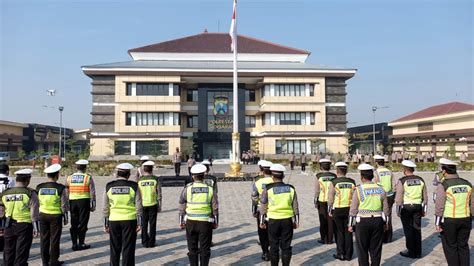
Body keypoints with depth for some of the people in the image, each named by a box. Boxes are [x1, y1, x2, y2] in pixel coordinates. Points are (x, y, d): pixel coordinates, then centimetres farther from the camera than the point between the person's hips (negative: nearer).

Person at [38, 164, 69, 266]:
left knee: (44, 238, 14)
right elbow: (64, 205, -8)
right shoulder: (60, 188, -12)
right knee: (54, 239, 7)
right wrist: (65, 217, 4)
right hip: (56, 216, -4)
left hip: (43, 215, 4)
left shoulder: (39, 187, -1)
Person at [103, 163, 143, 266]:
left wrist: (105, 224, 9)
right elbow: (138, 207, -6)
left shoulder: (109, 186, 0)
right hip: (129, 220, -2)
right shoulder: (133, 186, -5)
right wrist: (139, 223, 0)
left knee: (115, 249, 15)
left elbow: (106, 208, 2)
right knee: (128, 249, 5)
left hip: (114, 221, 2)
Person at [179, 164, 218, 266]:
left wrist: (181, 222, 11)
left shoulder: (187, 189, -6)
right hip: (205, 223, 0)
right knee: (205, 249, 10)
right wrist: (215, 223, 11)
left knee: (192, 249, 14)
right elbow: (215, 209, -1)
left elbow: (182, 208, -1)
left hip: (191, 222, 1)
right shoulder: (210, 190, -5)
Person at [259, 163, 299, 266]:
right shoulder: (291, 188, 1)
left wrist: (262, 221, 8)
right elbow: (295, 207, 4)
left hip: (273, 221, -2)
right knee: (286, 246, 10)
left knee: (274, 246, 10)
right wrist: (296, 221, 13)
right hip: (287, 220, 2)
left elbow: (263, 207, -2)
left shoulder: (267, 189, -7)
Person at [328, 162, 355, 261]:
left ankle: (340, 254, 13)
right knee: (348, 232, 10)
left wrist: (330, 210, 2)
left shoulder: (333, 182, -8)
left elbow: (330, 198, -7)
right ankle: (348, 254, 17)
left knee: (340, 232, 9)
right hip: (349, 209, 3)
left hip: (337, 209, -2)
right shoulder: (352, 182, 1)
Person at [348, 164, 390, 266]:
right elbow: (386, 209, 8)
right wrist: (385, 222, 20)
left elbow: (353, 209, -8)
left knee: (362, 249, 8)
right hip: (378, 221, 4)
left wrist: (351, 224, 1)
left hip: (363, 222, -3)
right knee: (375, 249, 12)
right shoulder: (380, 189, 2)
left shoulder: (358, 189, -10)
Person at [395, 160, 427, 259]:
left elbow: (399, 198, -12)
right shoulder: (421, 180, 6)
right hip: (418, 206, 5)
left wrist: (398, 211, -3)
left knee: (408, 230, 4)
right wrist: (423, 210, 17)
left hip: (406, 207, -5)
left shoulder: (402, 181, -10)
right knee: (417, 229, 11)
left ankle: (411, 252, 10)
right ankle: (418, 252, 18)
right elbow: (425, 197, 10)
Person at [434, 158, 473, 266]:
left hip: (449, 221, -5)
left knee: (451, 247, 7)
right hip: (465, 220, 5)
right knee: (463, 246, 16)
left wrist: (438, 223, -7)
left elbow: (439, 206, -14)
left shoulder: (443, 185, -14)